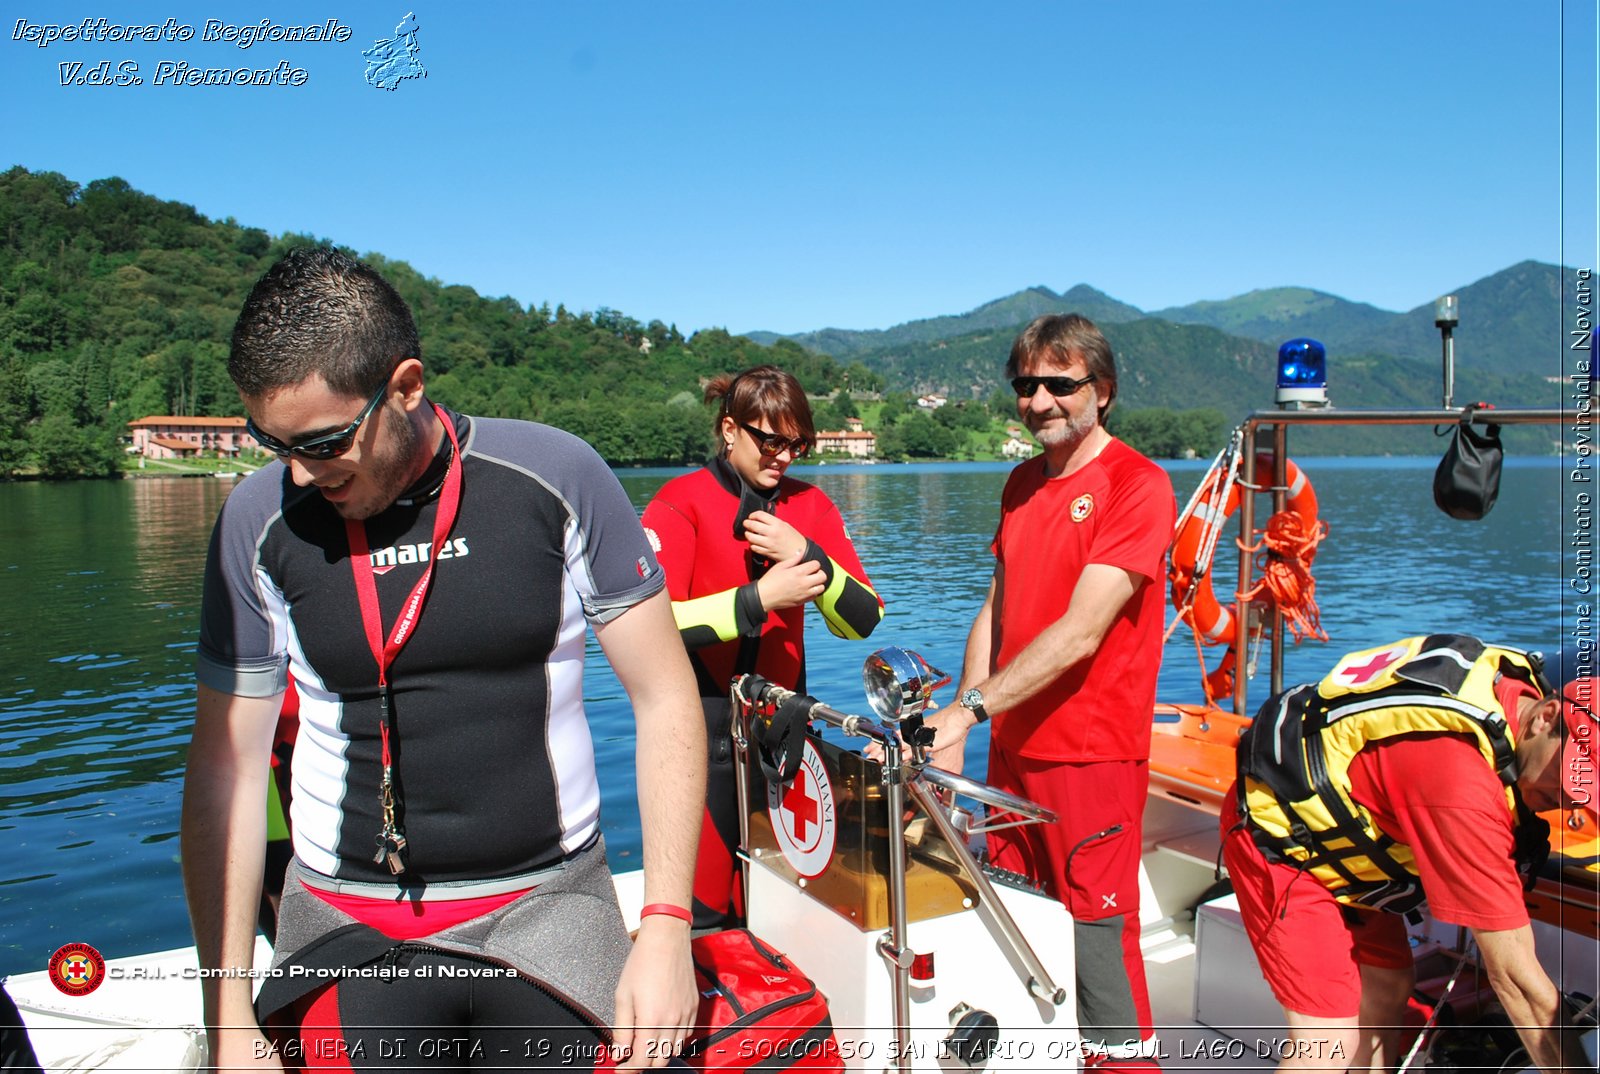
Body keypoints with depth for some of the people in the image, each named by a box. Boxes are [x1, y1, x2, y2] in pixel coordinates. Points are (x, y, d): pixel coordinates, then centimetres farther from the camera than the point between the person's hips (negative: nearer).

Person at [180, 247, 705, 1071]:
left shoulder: (554, 477, -9)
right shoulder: (260, 520, -4)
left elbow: (665, 699, -5)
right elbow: (224, 768, 3)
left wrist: (667, 928, -10)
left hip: (547, 907, -1)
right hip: (345, 928, 2)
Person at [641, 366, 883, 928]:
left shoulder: (811, 506, 8)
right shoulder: (681, 502, -6)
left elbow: (863, 620, 1)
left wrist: (806, 555, -14)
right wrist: (759, 598, -22)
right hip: (701, 730, -4)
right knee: (701, 910, 3)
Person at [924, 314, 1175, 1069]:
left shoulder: (1136, 484, -12)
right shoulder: (1023, 483, 11)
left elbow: (1080, 632, -20)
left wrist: (969, 707, -25)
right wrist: (953, 730, 5)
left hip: (1092, 754, -7)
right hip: (1012, 747, 7)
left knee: (1097, 941, 0)